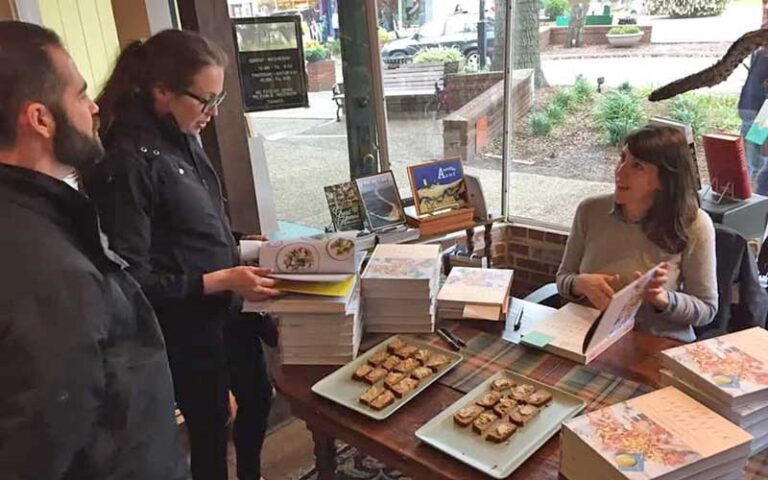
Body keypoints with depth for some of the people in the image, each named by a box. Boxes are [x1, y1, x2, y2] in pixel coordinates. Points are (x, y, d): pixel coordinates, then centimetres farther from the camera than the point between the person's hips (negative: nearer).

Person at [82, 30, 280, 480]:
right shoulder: (126, 163, -24)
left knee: (258, 394, 26)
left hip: (229, 308, 8)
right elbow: (131, 280, -23)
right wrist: (220, 280, -24)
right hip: (186, 327, -8)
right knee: (210, 424, 14)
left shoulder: (183, 139, 1)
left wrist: (242, 249, 3)